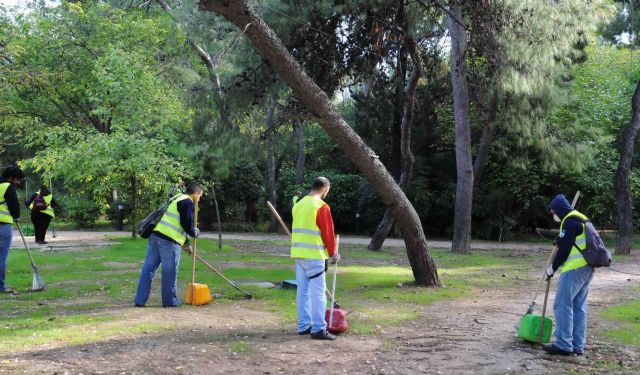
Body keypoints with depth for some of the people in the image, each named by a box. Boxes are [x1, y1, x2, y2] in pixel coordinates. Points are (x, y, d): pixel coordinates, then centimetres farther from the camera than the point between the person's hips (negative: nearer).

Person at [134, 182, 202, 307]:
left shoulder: (177, 199, 26)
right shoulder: (188, 203, -4)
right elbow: (187, 224, -13)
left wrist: (186, 243, 37)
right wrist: (195, 232, 9)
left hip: (155, 235, 9)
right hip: (169, 241, -9)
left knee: (148, 269, 8)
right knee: (169, 272, 2)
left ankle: (140, 300, 10)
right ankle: (170, 301, 10)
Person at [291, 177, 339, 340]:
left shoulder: (299, 204, 13)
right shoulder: (321, 206, -12)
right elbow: (328, 232, -10)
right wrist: (333, 253, 3)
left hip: (298, 253, 8)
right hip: (314, 255, -8)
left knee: (302, 290, 11)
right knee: (318, 292, -5)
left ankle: (303, 325, 16)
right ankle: (318, 329, -5)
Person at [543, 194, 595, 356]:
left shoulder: (570, 221, -11)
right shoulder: (581, 219, 20)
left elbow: (564, 248, -14)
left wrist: (553, 267, -4)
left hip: (574, 269, -10)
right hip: (586, 268, 10)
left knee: (563, 305, -7)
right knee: (579, 307, 11)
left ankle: (564, 345, -8)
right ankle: (578, 346, 12)